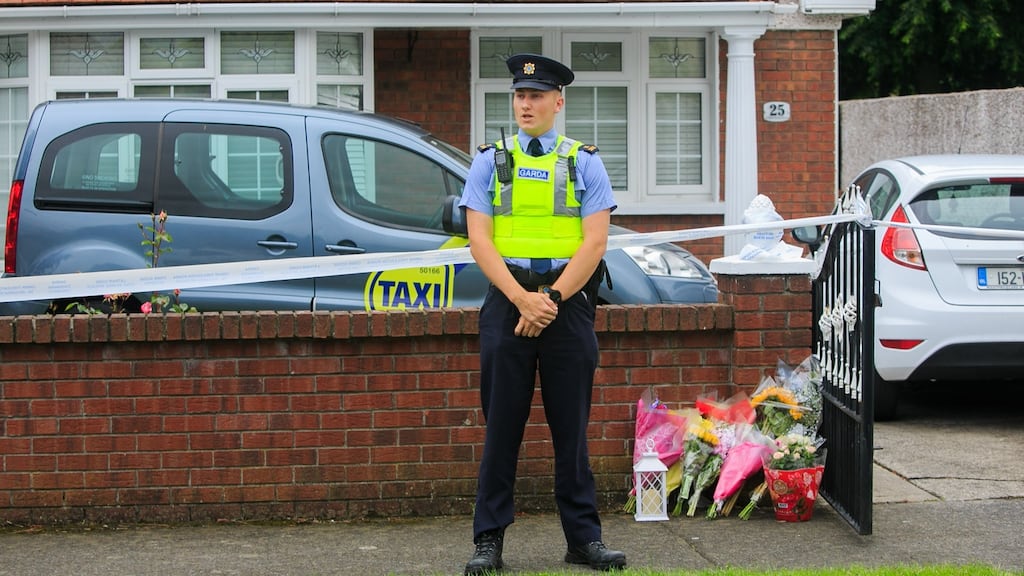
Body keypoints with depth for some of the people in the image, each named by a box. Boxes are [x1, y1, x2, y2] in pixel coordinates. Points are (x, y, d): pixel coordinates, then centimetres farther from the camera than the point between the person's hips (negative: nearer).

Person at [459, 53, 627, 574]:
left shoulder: (584, 163, 7)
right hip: (507, 300, 0)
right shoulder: (490, 161, 7)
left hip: (568, 301, 0)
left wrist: (552, 298, -12)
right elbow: (480, 240, -1)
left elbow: (594, 242, -1)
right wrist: (523, 298, -13)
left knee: (571, 428, 4)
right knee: (501, 427, 1)